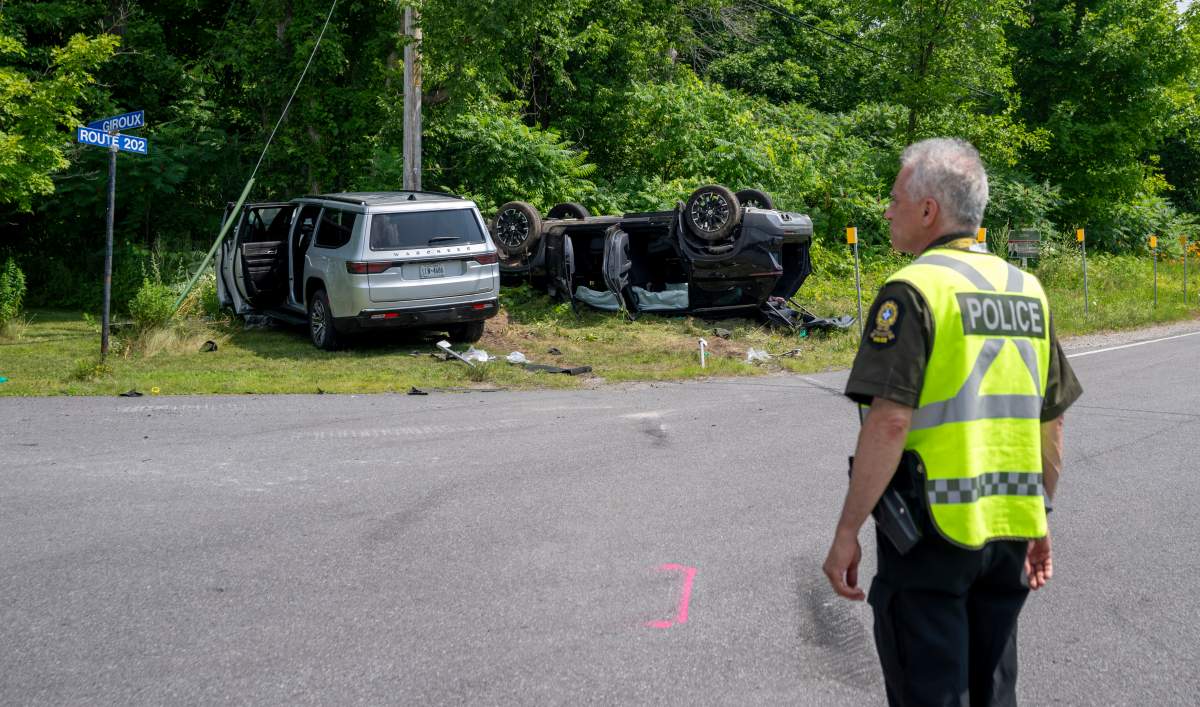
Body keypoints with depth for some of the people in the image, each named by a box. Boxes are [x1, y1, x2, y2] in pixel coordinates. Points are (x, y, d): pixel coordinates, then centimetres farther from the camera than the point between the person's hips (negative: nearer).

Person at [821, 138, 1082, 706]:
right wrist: (1040, 520, 23)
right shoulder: (1026, 289, 9)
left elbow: (889, 421, -21)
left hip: (932, 532, -7)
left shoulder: (914, 289, -12)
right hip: (1009, 534, 7)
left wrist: (846, 533, -15)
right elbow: (1051, 421, 14)